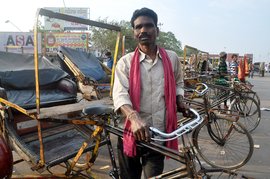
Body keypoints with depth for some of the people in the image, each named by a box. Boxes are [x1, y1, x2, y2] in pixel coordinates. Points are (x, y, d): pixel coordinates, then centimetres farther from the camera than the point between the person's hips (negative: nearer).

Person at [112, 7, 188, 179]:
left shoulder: (171, 58, 3)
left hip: (159, 136, 1)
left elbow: (178, 83, 21)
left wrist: (180, 101, 1)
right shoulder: (125, 62, -4)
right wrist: (134, 117, -35)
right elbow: (120, 94, -17)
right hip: (132, 133, 0)